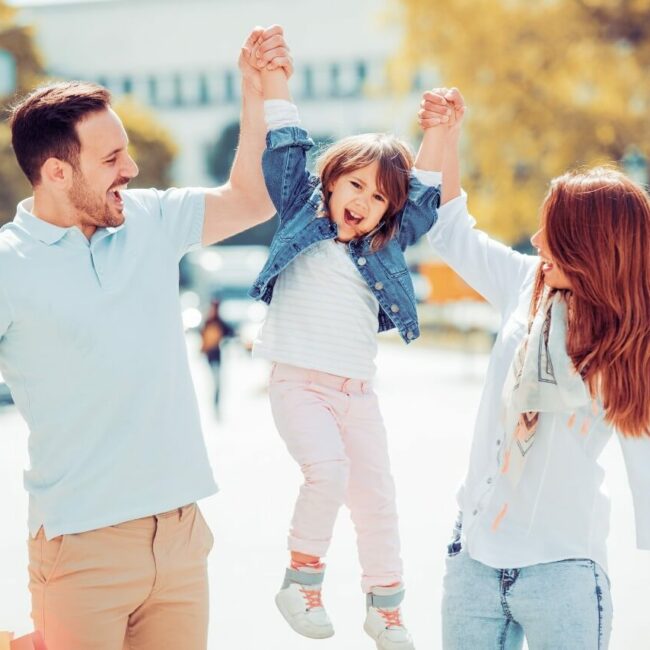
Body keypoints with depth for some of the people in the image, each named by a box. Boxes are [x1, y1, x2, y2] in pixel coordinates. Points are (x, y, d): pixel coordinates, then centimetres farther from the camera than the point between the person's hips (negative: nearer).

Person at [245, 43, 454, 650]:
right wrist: (273, 74, -7)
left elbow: (424, 196, 10)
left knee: (376, 496, 6)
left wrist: (438, 130, 0)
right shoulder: (301, 216, 4)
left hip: (358, 391, 4)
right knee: (327, 469, -27)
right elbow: (284, 150, -1)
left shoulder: (385, 246, 11)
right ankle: (302, 579, -9)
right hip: (298, 383, -4)